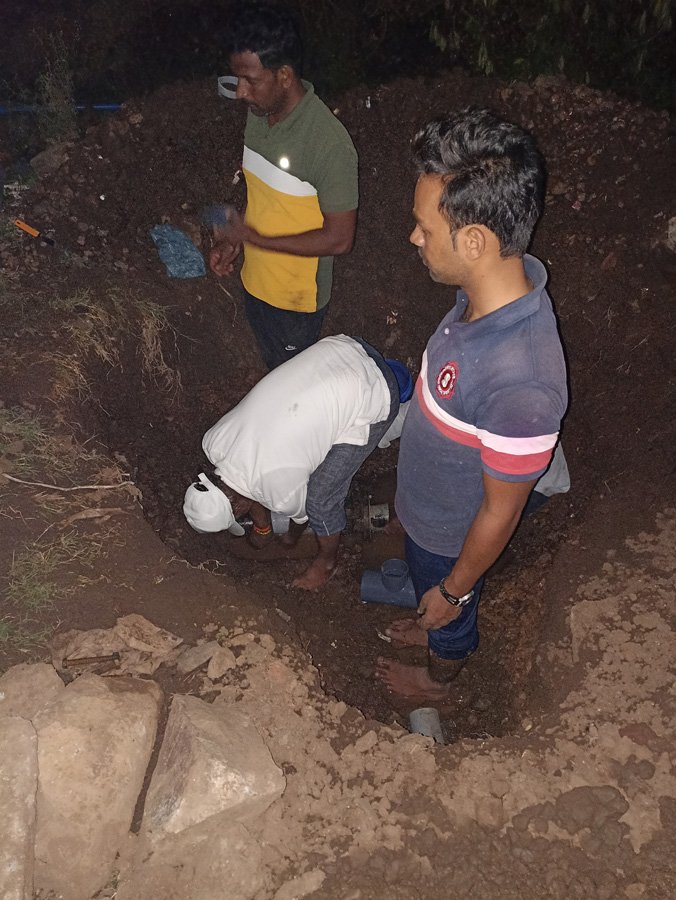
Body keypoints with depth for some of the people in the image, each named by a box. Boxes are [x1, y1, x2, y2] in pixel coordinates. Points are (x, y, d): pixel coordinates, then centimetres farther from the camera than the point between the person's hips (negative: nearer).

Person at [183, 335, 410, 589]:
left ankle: (328, 560, 29)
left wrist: (293, 537, 27)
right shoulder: (214, 441, -3)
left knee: (320, 497, 1)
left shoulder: (282, 492, -21)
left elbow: (301, 511, 4)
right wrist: (262, 527, 33)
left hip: (373, 399, -7)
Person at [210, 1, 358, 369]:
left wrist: (256, 239, -26)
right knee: (272, 368, 29)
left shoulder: (329, 143, -30)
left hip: (297, 297, -7)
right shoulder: (259, 113, -6)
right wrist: (233, 240, -4)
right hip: (255, 282, 7)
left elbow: (339, 238, -26)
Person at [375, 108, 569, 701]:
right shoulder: (500, 286, -19)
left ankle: (438, 677, 60)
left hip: (453, 535, -6)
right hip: (429, 506, 6)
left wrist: (452, 590, -12)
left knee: (450, 614, 27)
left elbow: (501, 510, -29)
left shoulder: (520, 382, -45)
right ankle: (436, 627, 68)